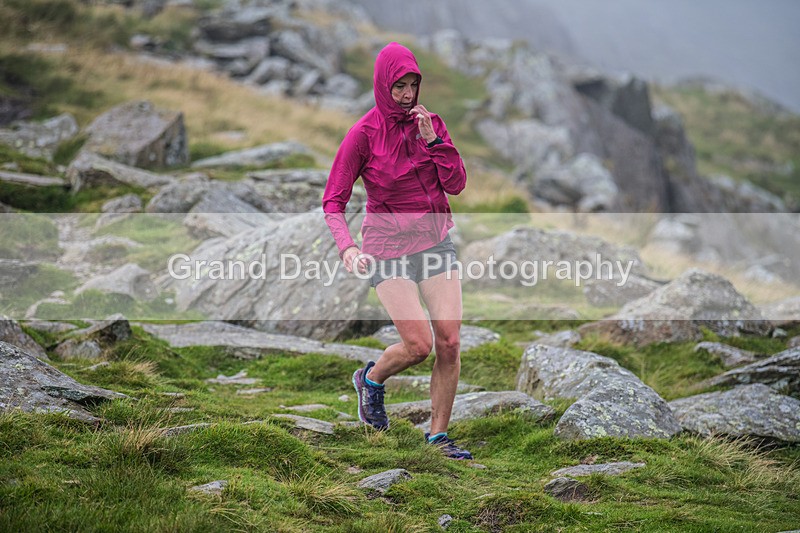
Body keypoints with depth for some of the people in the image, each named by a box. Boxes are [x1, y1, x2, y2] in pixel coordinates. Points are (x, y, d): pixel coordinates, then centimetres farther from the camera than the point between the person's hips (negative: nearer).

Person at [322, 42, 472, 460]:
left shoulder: (430, 123, 3)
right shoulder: (363, 134, -10)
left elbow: (456, 184, -2)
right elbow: (333, 202, -8)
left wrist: (432, 139, -15)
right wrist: (347, 247, -25)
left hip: (436, 243, 4)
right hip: (387, 249, -4)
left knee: (450, 343, -5)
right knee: (418, 345, -13)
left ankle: (438, 436, 10)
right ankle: (371, 379, 20)